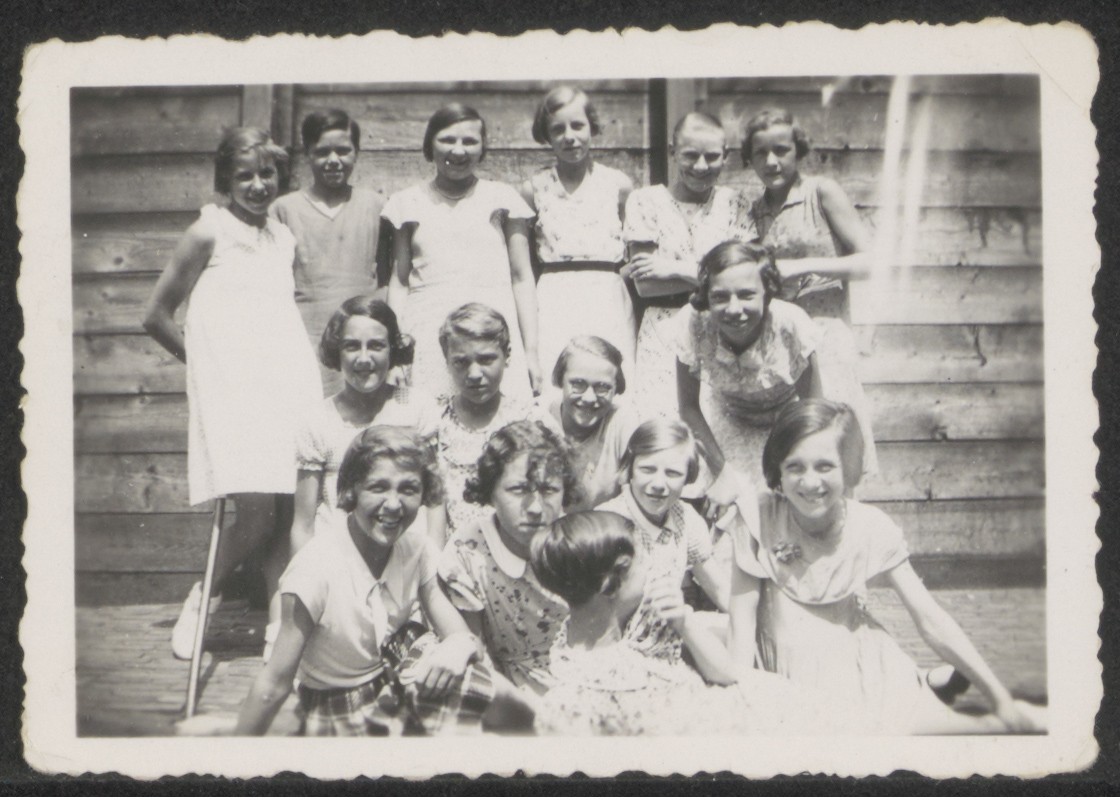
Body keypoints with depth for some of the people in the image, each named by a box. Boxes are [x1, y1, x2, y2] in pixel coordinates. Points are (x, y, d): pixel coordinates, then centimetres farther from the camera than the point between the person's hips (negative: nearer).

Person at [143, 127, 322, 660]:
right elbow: (157, 317, 4)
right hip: (232, 390, -5)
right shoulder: (209, 233, 0)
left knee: (293, 512, -2)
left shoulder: (284, 238, 16)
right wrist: (205, 360, 12)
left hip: (292, 385, 5)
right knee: (255, 513, -14)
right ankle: (205, 596, 12)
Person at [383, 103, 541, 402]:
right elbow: (399, 281, 15)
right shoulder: (408, 203, 15)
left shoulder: (502, 198, 12)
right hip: (426, 340, 1)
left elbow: (522, 277, 9)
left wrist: (531, 351, 3)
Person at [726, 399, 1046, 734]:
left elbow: (931, 620, -5)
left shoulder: (871, 528, -8)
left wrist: (1003, 701, -8)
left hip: (861, 663, 1)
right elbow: (742, 625, -9)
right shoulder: (759, 521, -13)